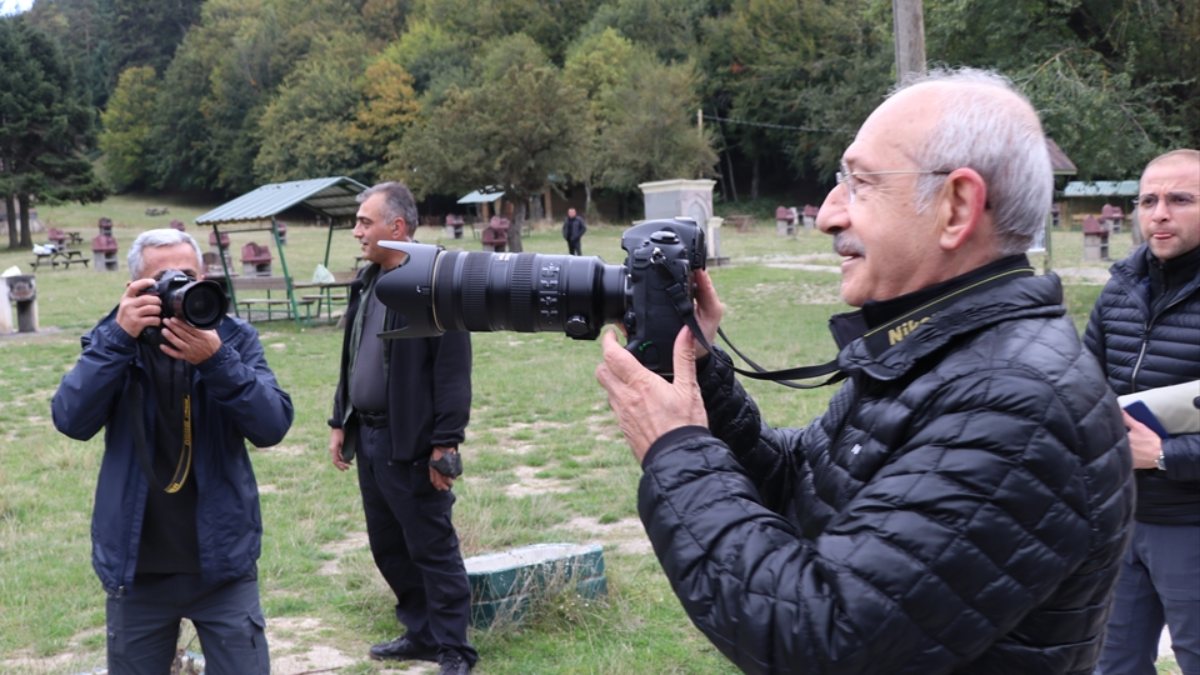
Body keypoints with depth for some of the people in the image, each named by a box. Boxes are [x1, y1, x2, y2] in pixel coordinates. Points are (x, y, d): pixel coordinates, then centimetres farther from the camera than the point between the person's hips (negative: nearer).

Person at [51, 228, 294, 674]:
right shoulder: (113, 341, -1)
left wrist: (216, 359, -28)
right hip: (136, 567, 1)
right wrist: (120, 337, -24)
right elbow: (72, 421, -15)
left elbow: (273, 427, -15)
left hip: (222, 561, -1)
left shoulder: (235, 338, -3)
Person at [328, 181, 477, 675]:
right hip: (368, 437, 9)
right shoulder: (367, 282, 12)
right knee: (388, 546, 16)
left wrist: (444, 444, -19)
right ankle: (421, 634, 30)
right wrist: (340, 423, 17)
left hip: (410, 443, -8)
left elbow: (453, 372, -17)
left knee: (432, 550, 0)